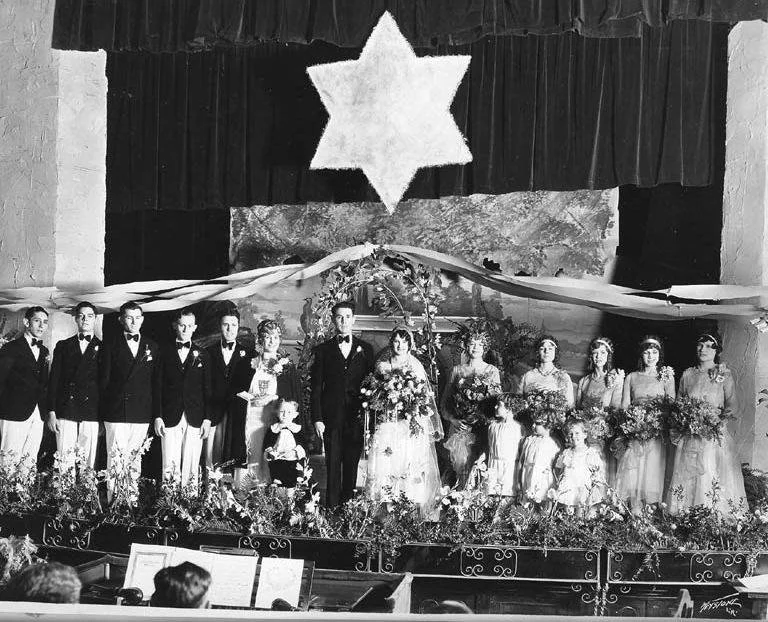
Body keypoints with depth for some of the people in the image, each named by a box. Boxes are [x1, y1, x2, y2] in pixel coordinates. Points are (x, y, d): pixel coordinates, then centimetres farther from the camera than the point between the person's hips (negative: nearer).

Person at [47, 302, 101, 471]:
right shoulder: (63, 346, 14)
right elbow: (54, 380, 10)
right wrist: (51, 412, 1)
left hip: (91, 414, -1)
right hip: (65, 411, 1)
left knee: (87, 463, -4)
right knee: (65, 463, -5)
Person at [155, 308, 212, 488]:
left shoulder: (202, 355, 11)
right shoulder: (164, 352, 8)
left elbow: (207, 390, 8)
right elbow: (158, 387, 4)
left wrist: (207, 419, 0)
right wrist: (158, 417, -3)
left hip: (195, 419, 1)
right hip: (170, 418, -1)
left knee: (191, 469, -1)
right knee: (170, 468, -6)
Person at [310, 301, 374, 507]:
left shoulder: (365, 349, 11)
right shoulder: (323, 350, 8)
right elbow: (315, 387, 5)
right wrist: (317, 419, -4)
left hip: (357, 418, 1)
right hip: (331, 418, -1)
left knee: (352, 465, 2)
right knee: (333, 466, -3)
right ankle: (331, 509, -1)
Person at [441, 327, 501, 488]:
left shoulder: (492, 371, 10)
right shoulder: (457, 371, 11)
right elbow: (445, 401, 11)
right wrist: (452, 419, -6)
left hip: (484, 427, -1)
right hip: (460, 426, 1)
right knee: (460, 463, -11)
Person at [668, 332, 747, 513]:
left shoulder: (725, 375, 5)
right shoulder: (687, 375, 13)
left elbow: (732, 404, -2)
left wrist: (724, 413, -22)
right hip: (689, 439, 3)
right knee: (687, 481, -3)